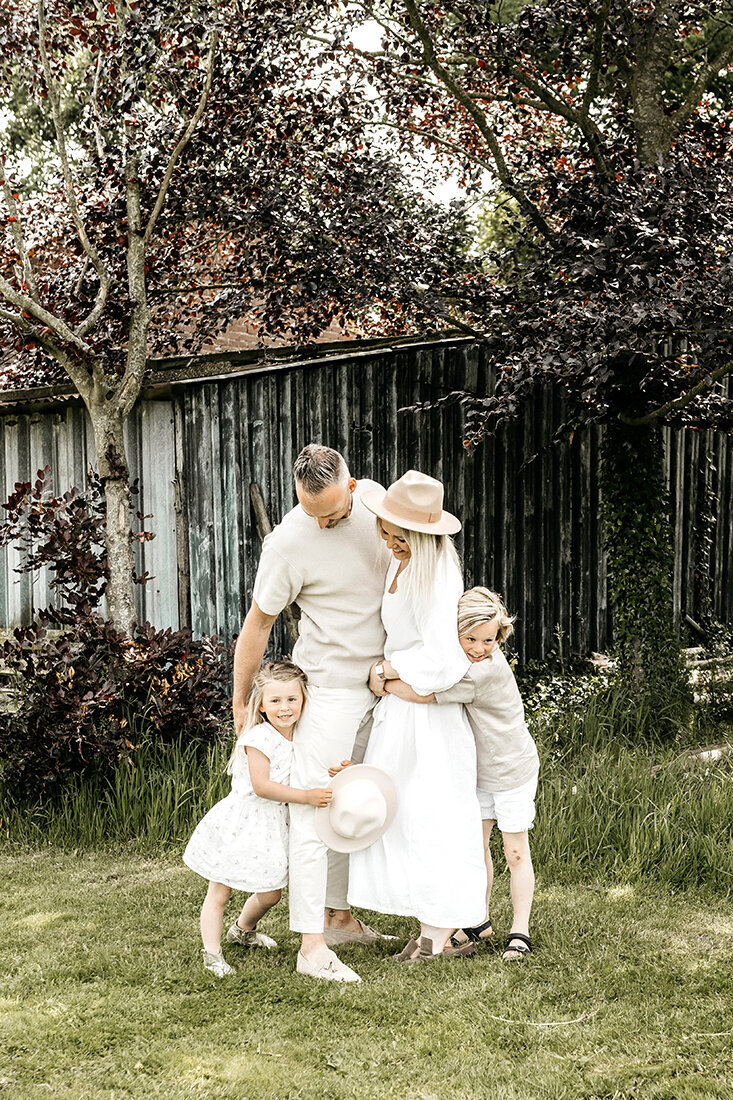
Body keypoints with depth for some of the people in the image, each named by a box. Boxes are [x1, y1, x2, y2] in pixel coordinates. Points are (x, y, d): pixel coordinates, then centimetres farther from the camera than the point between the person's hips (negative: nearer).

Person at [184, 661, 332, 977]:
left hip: (270, 828, 8)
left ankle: (242, 930, 44)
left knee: (271, 893, 18)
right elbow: (261, 786, -24)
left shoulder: (299, 738, 4)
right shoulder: (259, 738, -19)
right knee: (219, 892, 1)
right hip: (239, 826, -7)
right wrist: (306, 797, -25)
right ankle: (212, 953, 13)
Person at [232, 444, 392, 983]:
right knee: (314, 808, -9)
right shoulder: (289, 543, -22)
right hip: (329, 688, -6)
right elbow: (258, 624, -12)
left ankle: (339, 915, 25)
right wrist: (242, 703, -5)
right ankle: (312, 945, -10)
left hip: (379, 681, 6)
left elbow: (399, 566, 16)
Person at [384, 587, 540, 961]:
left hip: (513, 771, -7)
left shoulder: (487, 669, -32)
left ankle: (520, 931, 9)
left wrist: (381, 681, -25)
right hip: (478, 769, 7)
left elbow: (424, 694, -34)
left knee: (516, 852, 0)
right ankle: (480, 922, 23)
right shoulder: (460, 661, -7)